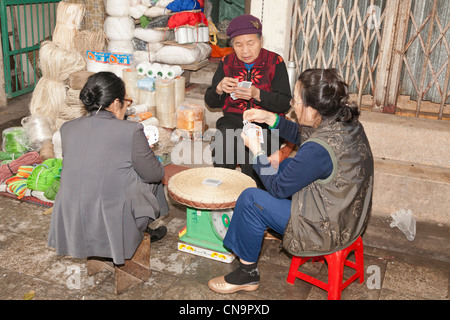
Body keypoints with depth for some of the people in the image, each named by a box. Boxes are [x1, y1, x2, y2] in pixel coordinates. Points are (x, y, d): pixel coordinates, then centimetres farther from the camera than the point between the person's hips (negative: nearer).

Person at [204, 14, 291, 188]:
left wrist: (257, 94, -24)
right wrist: (219, 89, -13)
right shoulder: (227, 63, 9)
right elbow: (211, 102, 11)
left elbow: (285, 103, -8)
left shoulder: (275, 62, -1)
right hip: (233, 118, 3)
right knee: (222, 141, -30)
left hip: (266, 121, -2)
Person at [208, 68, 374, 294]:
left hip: (328, 230, -9)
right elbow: (302, 136, 14)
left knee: (250, 199, -8)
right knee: (287, 165, 22)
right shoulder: (347, 122, -6)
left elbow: (278, 188, -18)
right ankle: (270, 226, 39)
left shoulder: (318, 150, -33)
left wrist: (256, 149, -7)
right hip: (351, 215, 9)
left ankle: (247, 274, 10)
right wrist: (271, 119, 4)